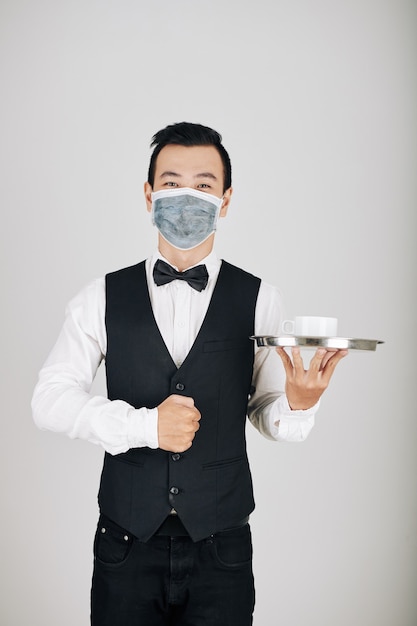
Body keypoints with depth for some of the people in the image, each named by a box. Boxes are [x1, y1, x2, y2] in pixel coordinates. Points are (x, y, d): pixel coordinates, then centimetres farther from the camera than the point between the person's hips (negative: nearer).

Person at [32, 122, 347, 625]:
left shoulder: (260, 301, -3)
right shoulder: (103, 297, -1)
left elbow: (266, 415, 1)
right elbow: (50, 399, -4)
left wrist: (298, 403, -22)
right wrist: (143, 425, -16)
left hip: (222, 551, 0)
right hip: (127, 543, 1)